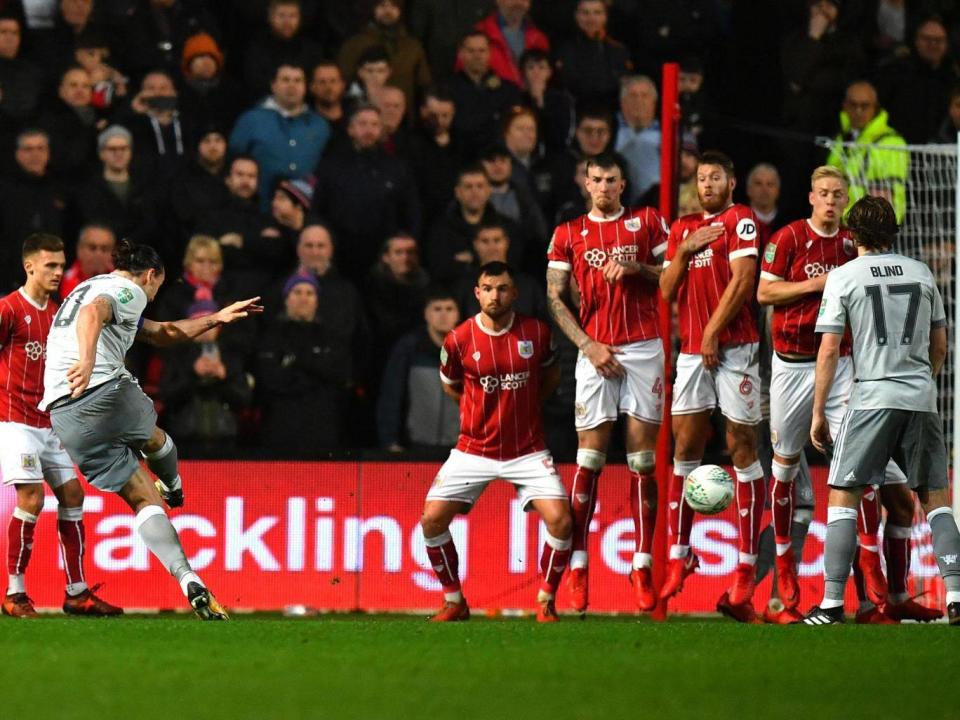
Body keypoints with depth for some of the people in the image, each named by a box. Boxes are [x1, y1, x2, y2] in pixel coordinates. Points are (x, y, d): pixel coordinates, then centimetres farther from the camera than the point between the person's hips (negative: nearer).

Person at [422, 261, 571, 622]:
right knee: (432, 519, -12)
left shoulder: (537, 332, -4)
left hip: (527, 450, 0)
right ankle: (454, 601, 6)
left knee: (560, 520, -18)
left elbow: (550, 374, 17)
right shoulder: (458, 340, -7)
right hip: (474, 450, 0)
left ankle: (546, 602, 2)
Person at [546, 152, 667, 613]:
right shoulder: (569, 234, 10)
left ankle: (642, 568, 0)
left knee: (643, 461, -1)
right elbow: (554, 298, 7)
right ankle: (578, 569, -2)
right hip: (596, 351, 0)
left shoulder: (647, 222, 9)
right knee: (589, 459, -4)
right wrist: (587, 345, -5)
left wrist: (636, 268, -9)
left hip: (644, 348, 0)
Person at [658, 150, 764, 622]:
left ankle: (745, 573, -7)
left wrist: (713, 331, -11)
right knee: (685, 448, 3)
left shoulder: (740, 220, -2)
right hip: (691, 351, 6)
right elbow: (667, 290, 14)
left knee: (742, 449, -5)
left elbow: (742, 281, -11)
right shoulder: (683, 228, 18)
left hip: (733, 348, -6)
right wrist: (683, 250, -2)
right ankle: (679, 557, 9)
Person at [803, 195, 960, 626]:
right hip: (921, 398, 3)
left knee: (843, 497, 2)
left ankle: (832, 603, -6)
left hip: (873, 397, -3)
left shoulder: (843, 278, -1)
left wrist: (818, 413, 2)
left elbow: (828, 351, -4)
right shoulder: (921, 273, 10)